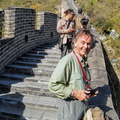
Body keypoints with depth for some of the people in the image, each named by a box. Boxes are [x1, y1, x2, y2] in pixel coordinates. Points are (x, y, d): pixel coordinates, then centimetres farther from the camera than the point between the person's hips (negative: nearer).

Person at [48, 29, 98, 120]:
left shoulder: (84, 61, 7)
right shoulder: (67, 61, -23)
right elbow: (53, 85, -26)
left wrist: (89, 90, 4)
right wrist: (74, 93, -24)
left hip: (82, 105, 8)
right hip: (70, 108, -8)